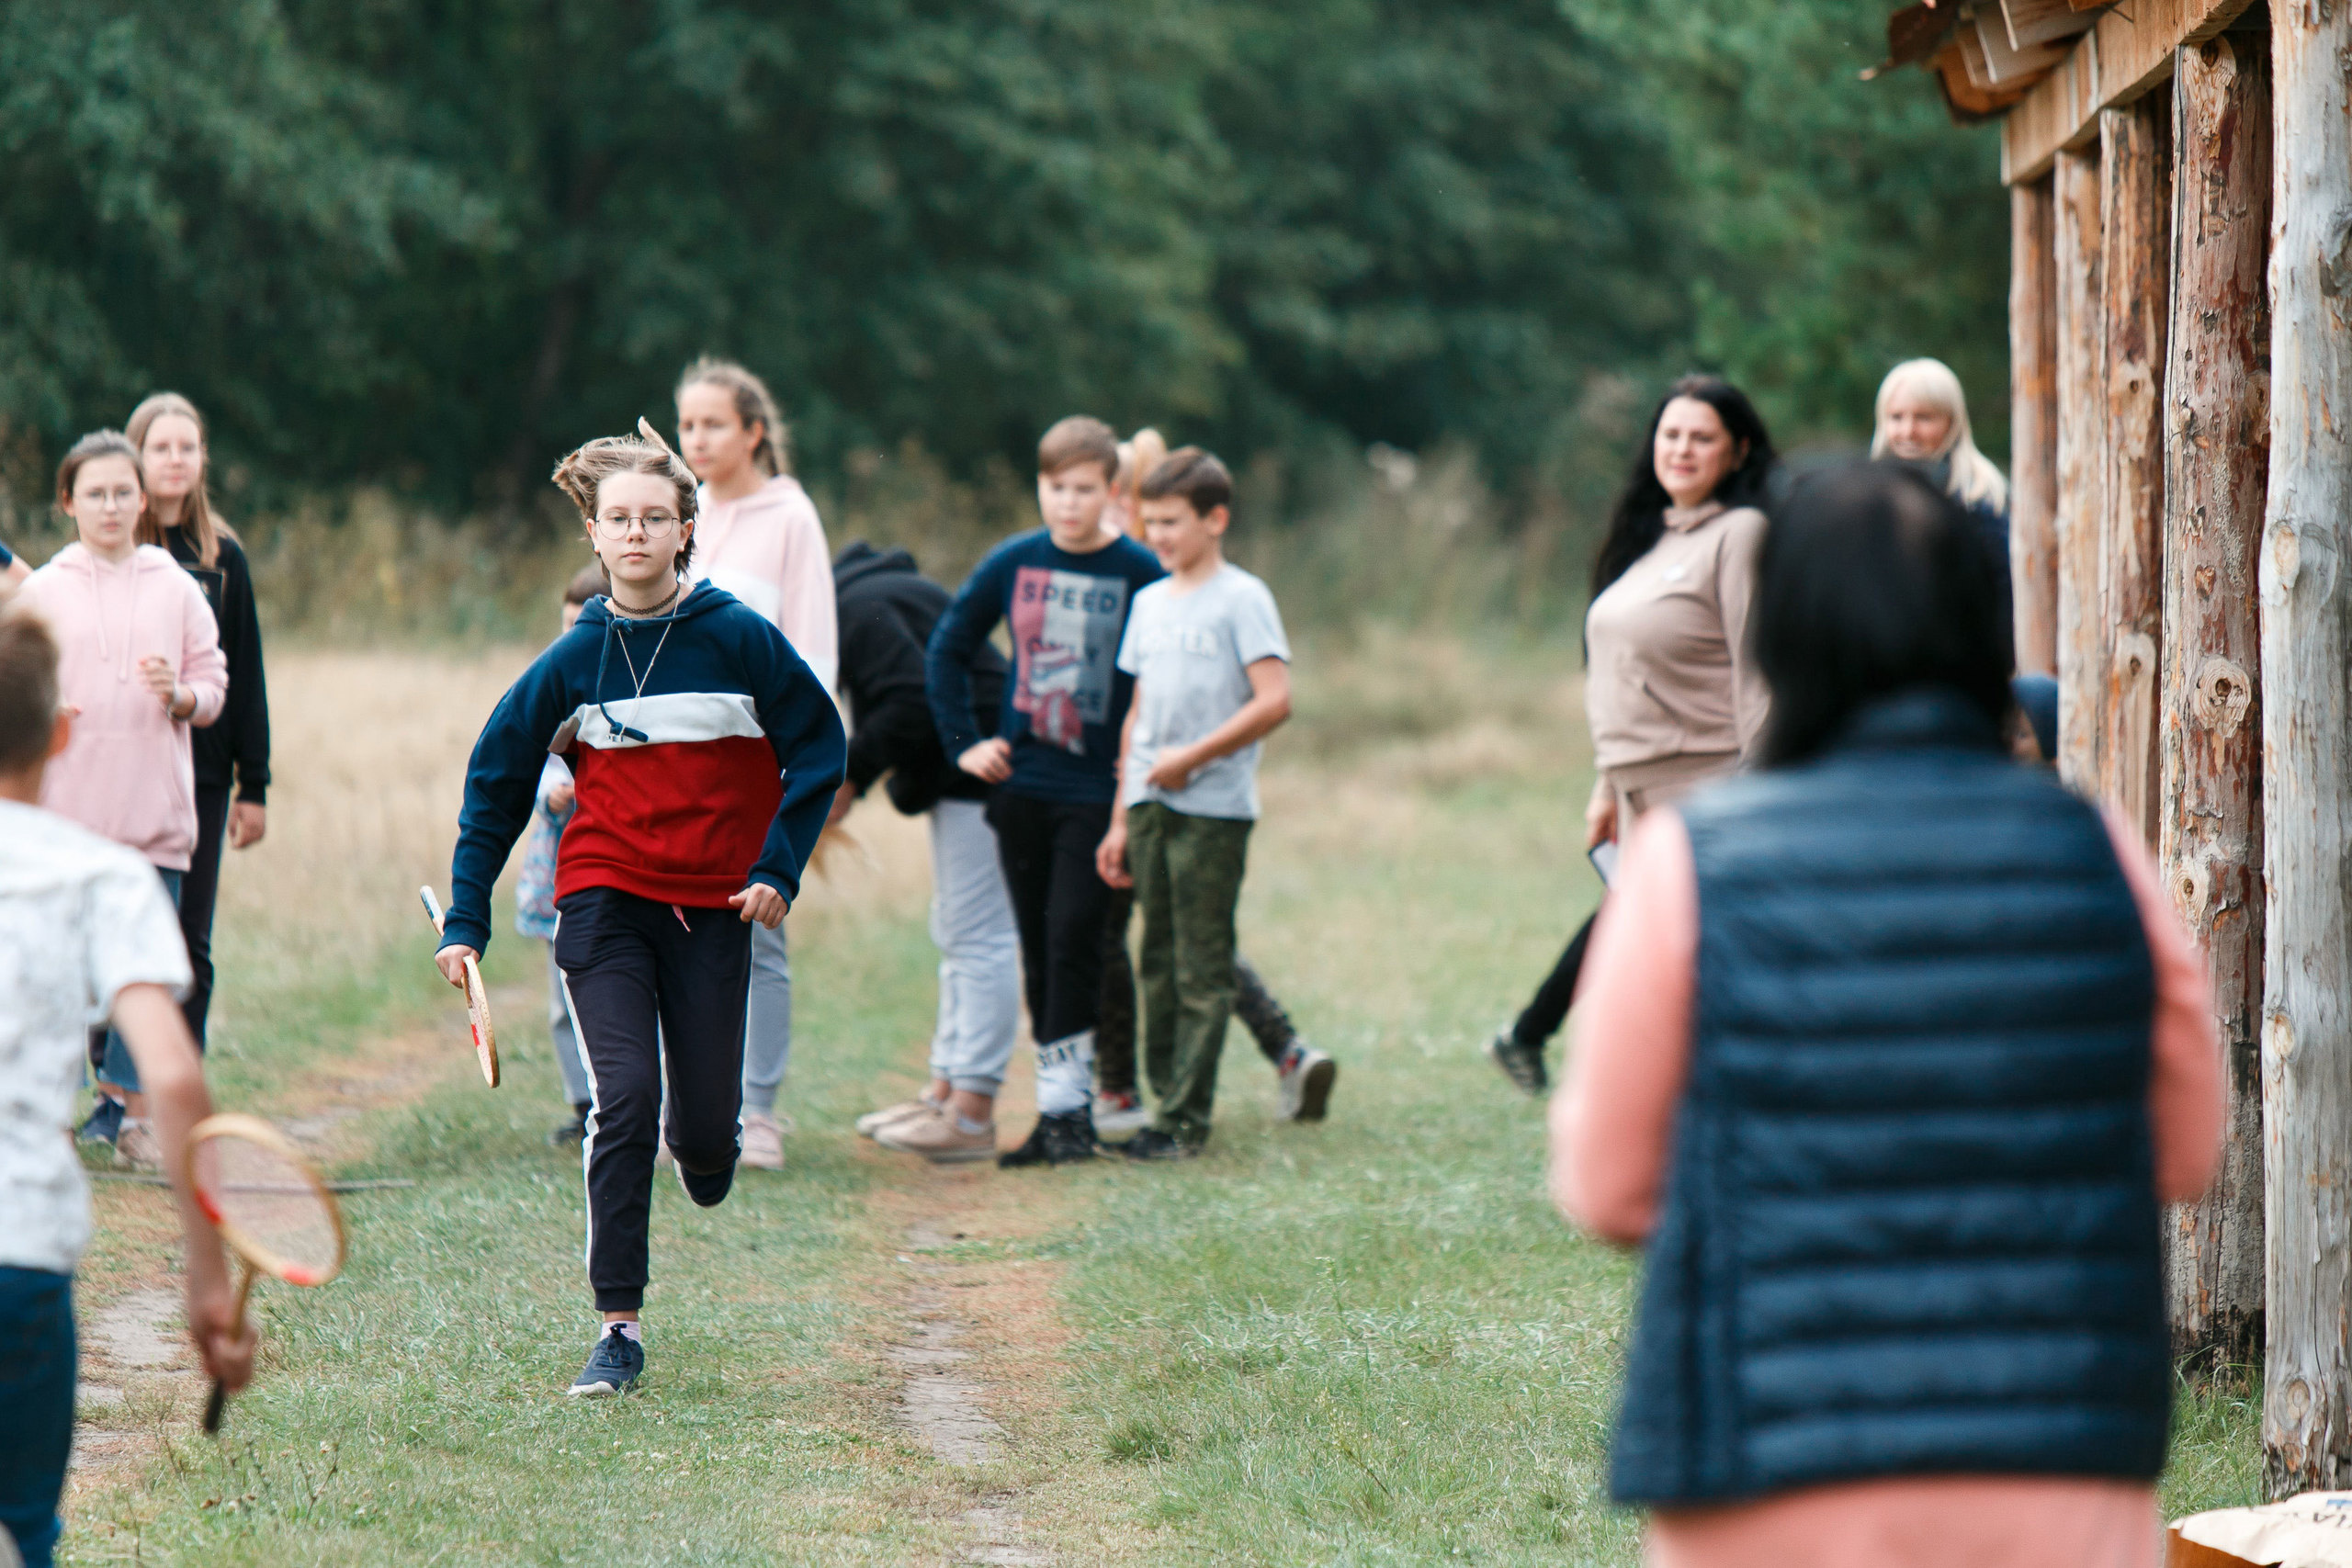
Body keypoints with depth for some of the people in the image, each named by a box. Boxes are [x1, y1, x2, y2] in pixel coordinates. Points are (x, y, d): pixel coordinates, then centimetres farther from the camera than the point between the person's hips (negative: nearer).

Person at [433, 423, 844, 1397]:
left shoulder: (740, 638, -4)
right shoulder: (572, 660, 0)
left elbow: (818, 749, 5)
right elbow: (495, 782, 9)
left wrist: (778, 868, -3)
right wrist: (465, 921, 5)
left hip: (713, 907, 0)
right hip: (604, 900, 0)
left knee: (705, 1116, 1)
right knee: (623, 1099, -14)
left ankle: (700, 1145, 41)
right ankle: (618, 1326, -9)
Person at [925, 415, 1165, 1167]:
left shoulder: (1140, 573, -6)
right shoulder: (1012, 563, 4)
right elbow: (946, 649, 14)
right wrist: (963, 743, 7)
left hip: (1098, 791, -4)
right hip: (1021, 785, 4)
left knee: (1075, 937, -11)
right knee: (1038, 948, 7)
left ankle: (1067, 1103, -7)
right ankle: (1057, 1109, 13)